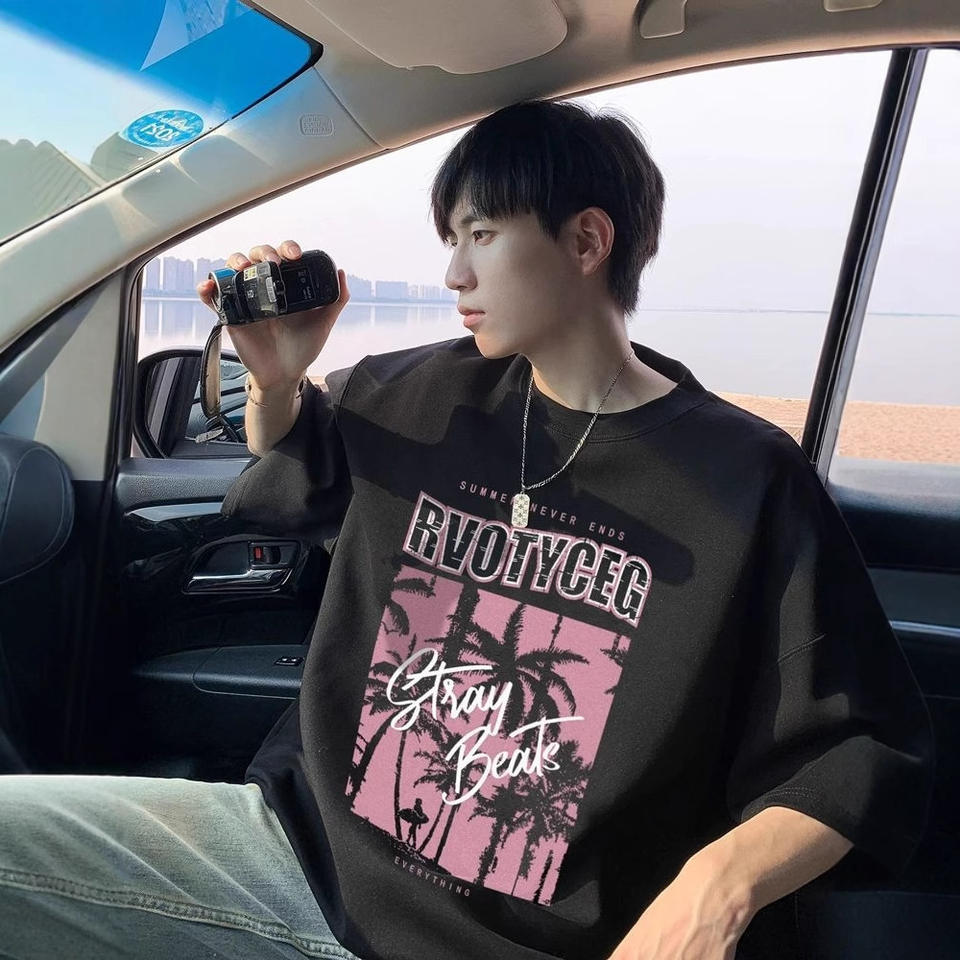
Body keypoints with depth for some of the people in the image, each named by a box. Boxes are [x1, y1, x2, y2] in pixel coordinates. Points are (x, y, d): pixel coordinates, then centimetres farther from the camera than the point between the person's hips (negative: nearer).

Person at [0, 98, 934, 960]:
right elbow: (296, 476, 19)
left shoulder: (748, 479, -11)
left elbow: (863, 752, -7)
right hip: (319, 841, 3)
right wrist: (274, 379, -2)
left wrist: (722, 881, -24)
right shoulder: (428, 395, 0)